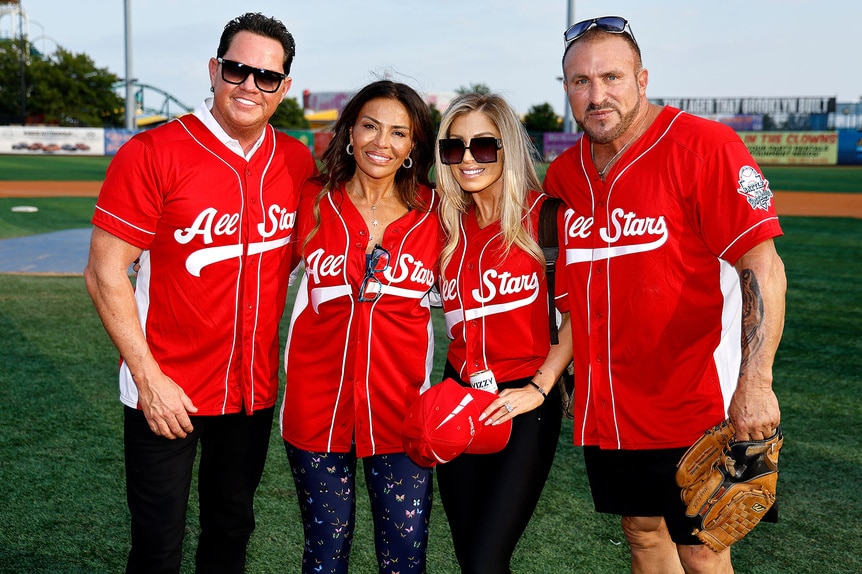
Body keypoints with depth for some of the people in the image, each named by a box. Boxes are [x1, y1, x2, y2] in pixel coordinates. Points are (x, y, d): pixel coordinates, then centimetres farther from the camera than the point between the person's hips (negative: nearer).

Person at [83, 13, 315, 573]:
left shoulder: (298, 162, 0)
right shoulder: (152, 154, -13)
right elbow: (105, 272, -12)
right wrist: (148, 377, -15)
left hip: (255, 389, 4)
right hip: (167, 391, -4)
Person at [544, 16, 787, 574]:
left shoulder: (703, 145, -13)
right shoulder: (563, 173, 6)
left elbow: (762, 266, -18)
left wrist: (755, 383, -26)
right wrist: (576, 373, 14)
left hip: (692, 410, -6)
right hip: (606, 412, 6)